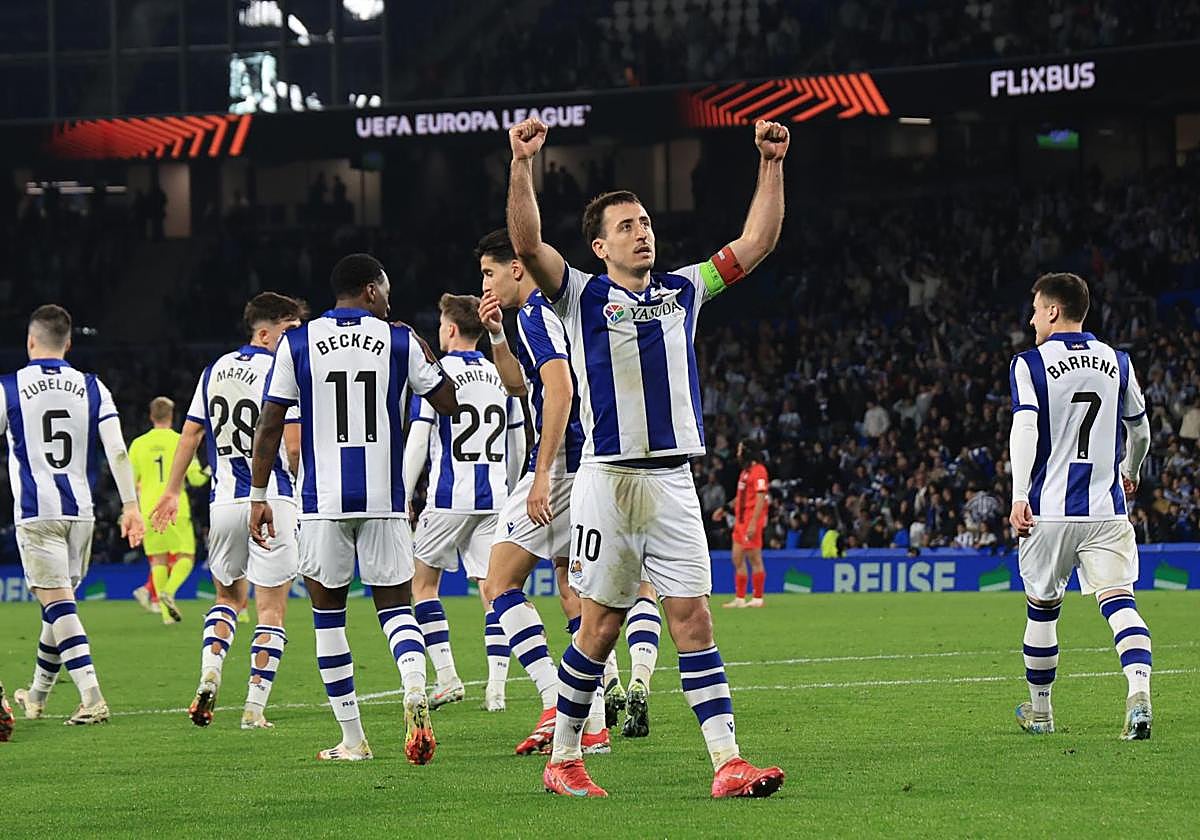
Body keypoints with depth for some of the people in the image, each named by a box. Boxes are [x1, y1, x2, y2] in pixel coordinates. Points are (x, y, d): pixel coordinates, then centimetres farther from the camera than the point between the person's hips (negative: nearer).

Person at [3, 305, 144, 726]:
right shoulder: (91, 387, 6)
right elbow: (117, 450, -1)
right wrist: (130, 505, 2)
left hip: (36, 513, -4)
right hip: (80, 511, 4)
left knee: (57, 603, -7)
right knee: (60, 601, 17)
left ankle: (91, 697, -22)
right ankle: (36, 695, 31)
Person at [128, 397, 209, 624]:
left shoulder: (138, 444, 5)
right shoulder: (180, 442, -3)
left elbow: (129, 480, 9)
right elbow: (195, 478, -4)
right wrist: (206, 474, 18)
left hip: (149, 509, 3)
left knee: (158, 559, 8)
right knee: (186, 556, 5)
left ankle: (166, 612, -1)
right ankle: (168, 592, -22)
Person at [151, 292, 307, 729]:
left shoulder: (215, 370, 11)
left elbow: (190, 434, 15)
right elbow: (294, 445, -14)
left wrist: (173, 491, 23)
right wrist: (303, 482, 3)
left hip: (224, 502, 6)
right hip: (272, 501, -6)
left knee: (228, 595, 23)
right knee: (271, 608, 2)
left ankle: (209, 673, 2)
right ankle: (255, 706, -4)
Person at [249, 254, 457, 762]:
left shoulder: (298, 344, 2)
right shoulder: (399, 341, 2)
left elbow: (269, 425, 1)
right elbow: (449, 403, 9)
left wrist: (259, 496, 7)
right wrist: (427, 357, 26)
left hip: (322, 501, 0)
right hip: (384, 498, 0)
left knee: (328, 614, 10)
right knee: (395, 605, 7)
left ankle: (352, 739, 11)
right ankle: (415, 690, -23)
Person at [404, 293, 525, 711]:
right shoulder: (502, 375, 10)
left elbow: (417, 444, -8)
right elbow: (518, 446, 14)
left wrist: (402, 499, -1)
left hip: (449, 499, -4)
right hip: (493, 497, 4)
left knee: (423, 582, 10)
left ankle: (447, 678, 1)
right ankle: (496, 687, -4)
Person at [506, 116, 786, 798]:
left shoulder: (683, 291, 16)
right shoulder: (582, 296, 4)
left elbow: (757, 242, 16)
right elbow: (528, 244, -12)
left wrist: (771, 164, 7)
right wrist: (523, 165, -23)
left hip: (674, 481, 3)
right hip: (608, 479, -3)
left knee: (693, 619, -3)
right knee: (601, 623, 0)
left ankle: (728, 763, -10)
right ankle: (564, 759, 12)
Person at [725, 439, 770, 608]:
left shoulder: (758, 471, -13)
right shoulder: (745, 470, 17)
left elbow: (760, 498, -19)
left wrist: (753, 524, -24)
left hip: (751, 521, -10)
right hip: (741, 520, 10)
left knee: (754, 559, -5)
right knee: (737, 558, 10)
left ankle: (758, 598, 0)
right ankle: (739, 599, 14)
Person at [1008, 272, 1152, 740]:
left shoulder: (1030, 364, -3)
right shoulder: (1116, 362, 9)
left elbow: (1024, 429, -16)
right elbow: (1139, 429, 20)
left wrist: (1019, 497, -23)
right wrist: (1131, 472, 40)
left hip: (1050, 509, -2)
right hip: (1106, 509, 2)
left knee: (1043, 608, 13)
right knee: (1118, 601, -7)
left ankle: (1039, 711, 26)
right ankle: (1138, 693, -31)